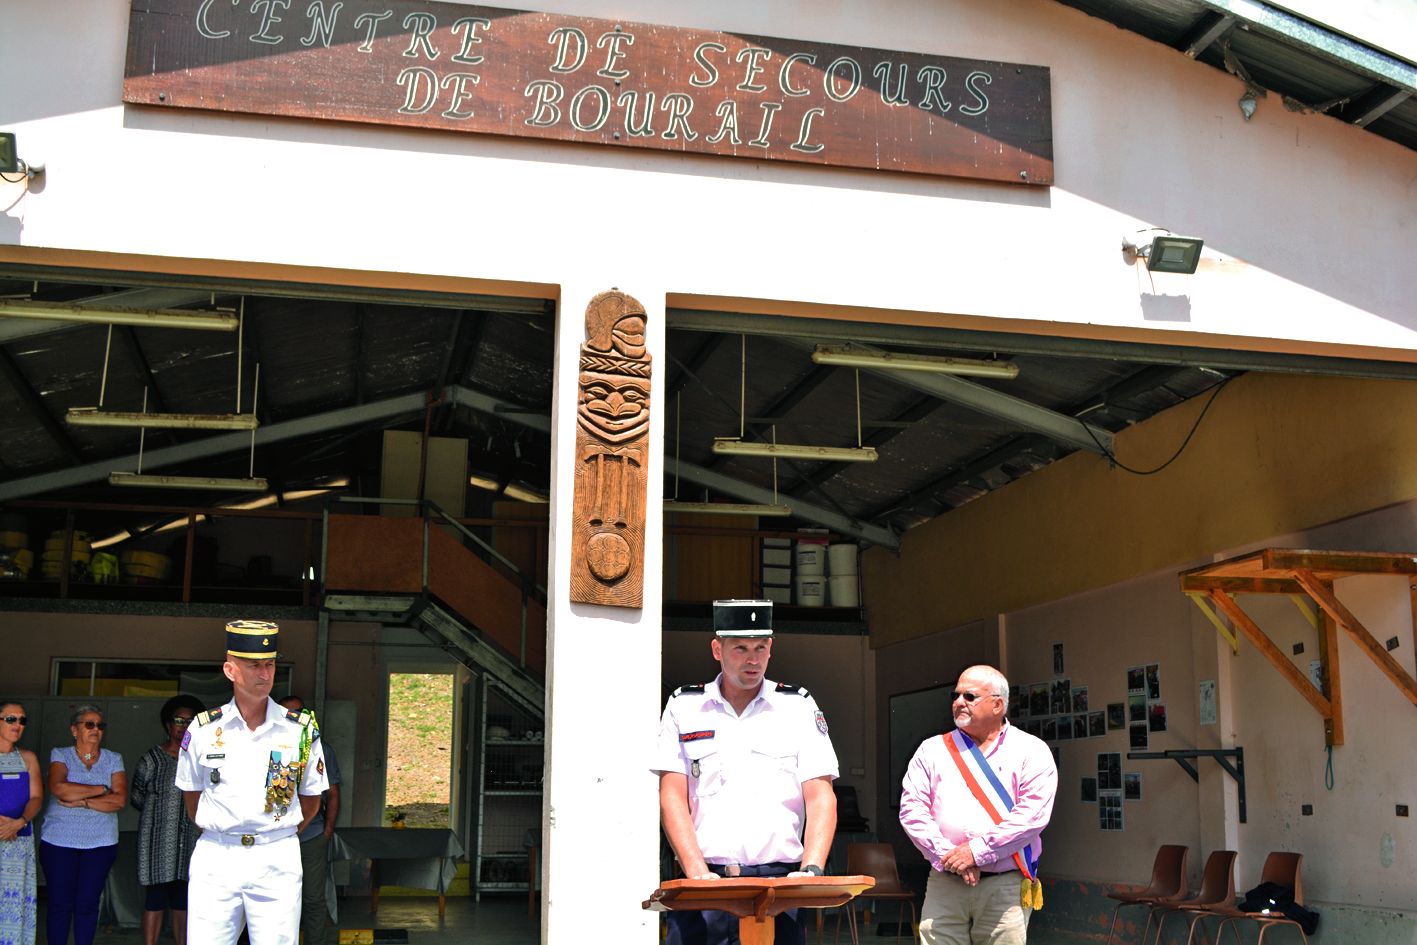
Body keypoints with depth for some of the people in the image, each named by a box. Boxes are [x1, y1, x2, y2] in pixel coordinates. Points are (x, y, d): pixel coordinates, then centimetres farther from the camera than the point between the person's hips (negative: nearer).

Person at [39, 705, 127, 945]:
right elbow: (58, 788, -16)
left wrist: (82, 801, -13)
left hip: (100, 843, 1)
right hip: (59, 841, -1)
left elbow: (119, 800, -5)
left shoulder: (114, 759, 8)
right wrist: (101, 790, -10)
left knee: (87, 904, 3)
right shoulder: (61, 755, 5)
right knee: (60, 904, 0)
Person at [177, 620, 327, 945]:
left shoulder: (301, 730, 2)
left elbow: (311, 797, 11)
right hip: (214, 859, 1)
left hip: (278, 860, 0)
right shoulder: (203, 729, 4)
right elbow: (191, 792, 16)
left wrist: (278, 833, 10)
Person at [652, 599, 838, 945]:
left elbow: (821, 798, 2)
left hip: (779, 880, 0)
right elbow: (672, 796, 2)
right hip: (702, 885, 0)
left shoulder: (799, 707, 9)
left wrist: (811, 871, -13)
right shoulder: (684, 706, 8)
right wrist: (697, 872, -10)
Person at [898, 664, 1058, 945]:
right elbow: (912, 809, 4)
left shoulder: (1031, 751, 5)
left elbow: (1033, 814, -7)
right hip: (944, 885, 2)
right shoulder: (932, 750, 13)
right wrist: (948, 856, -10)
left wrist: (977, 851, -13)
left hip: (1006, 887, -2)